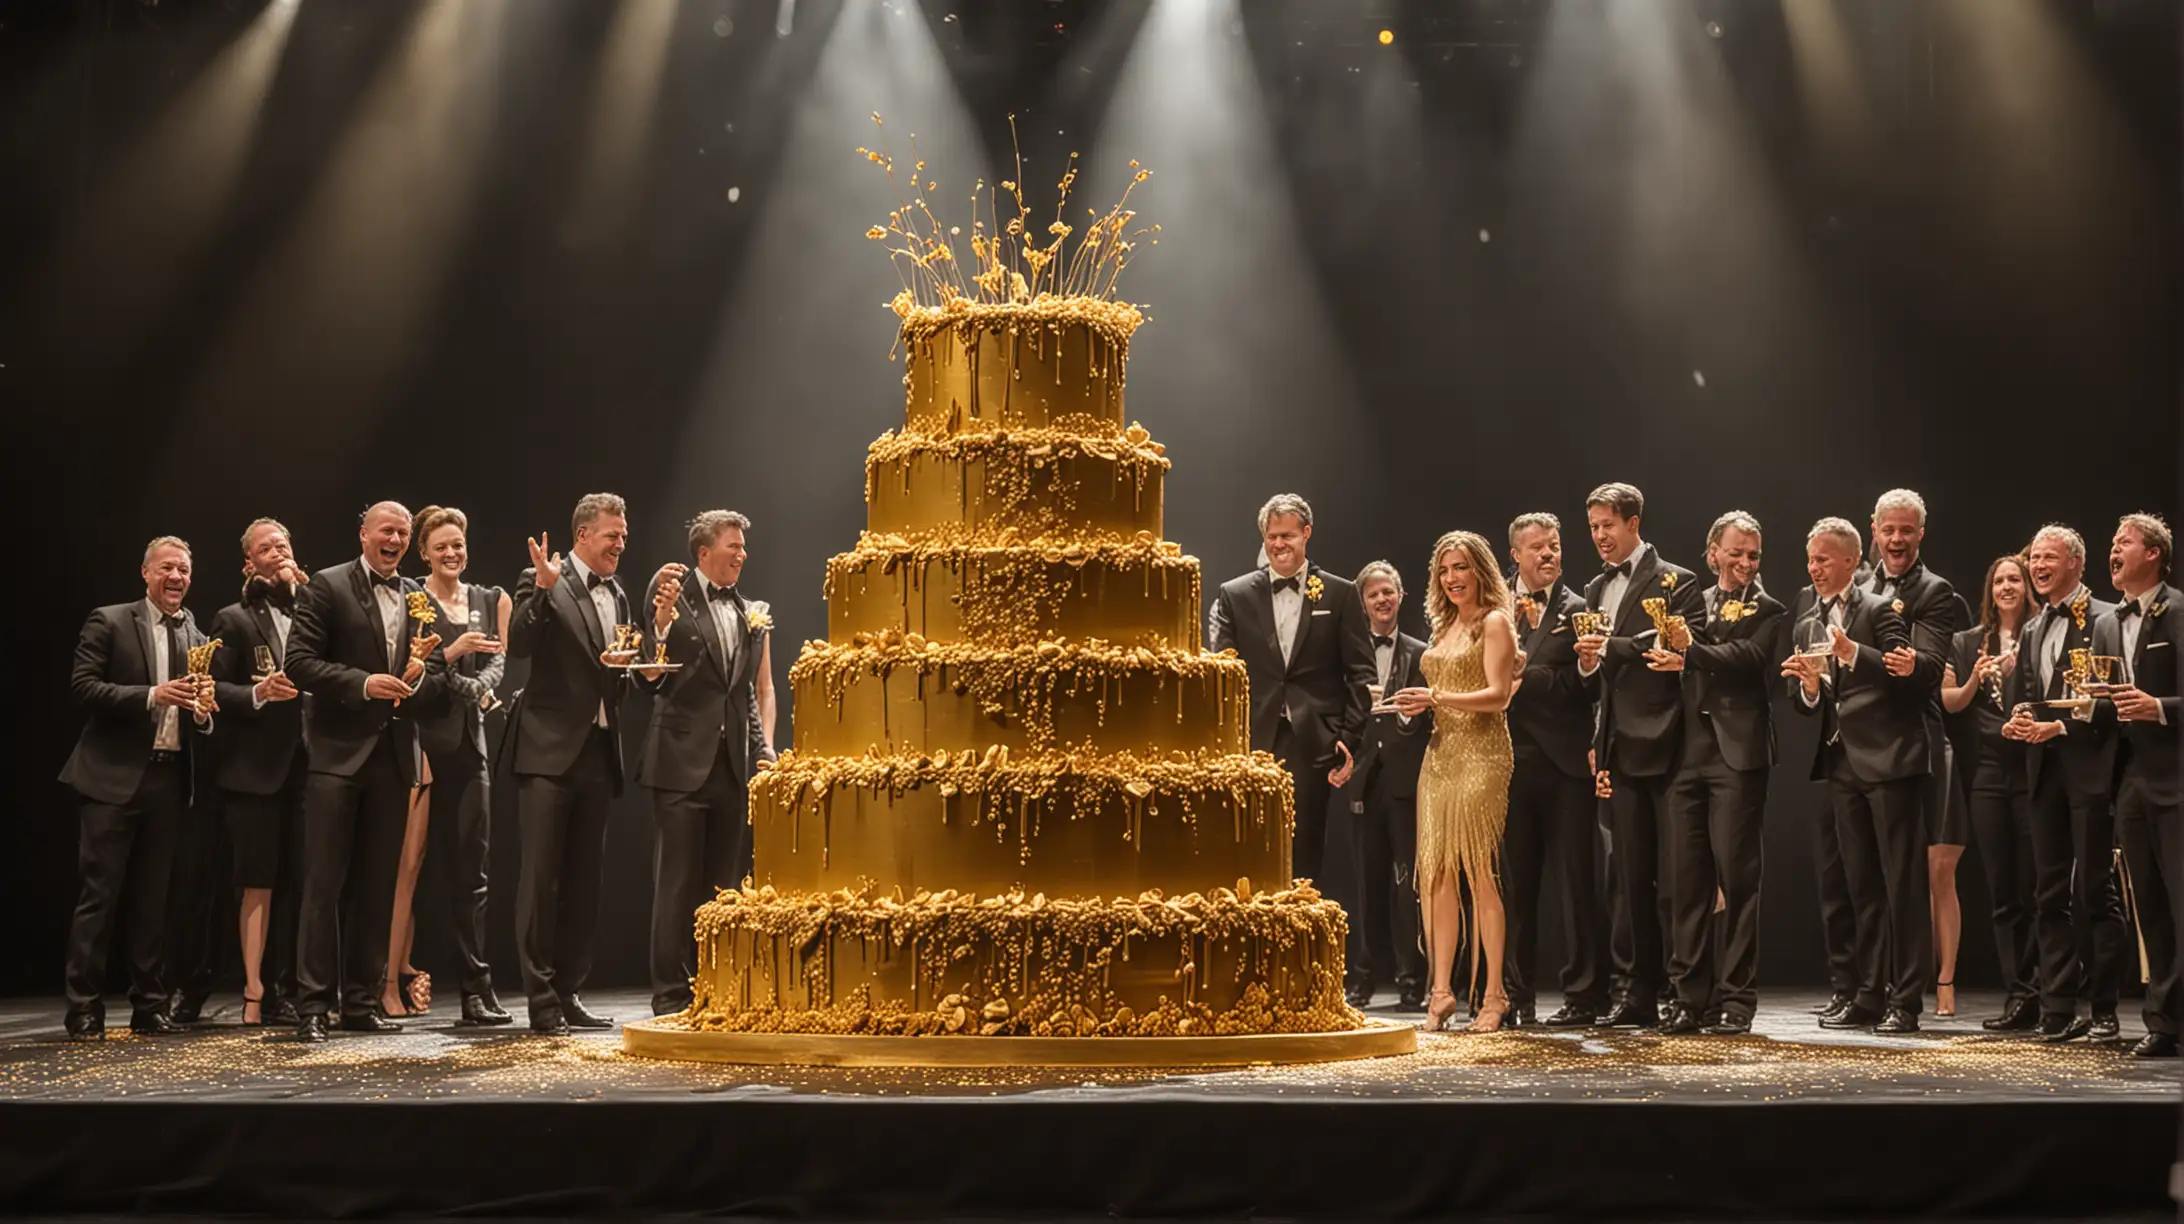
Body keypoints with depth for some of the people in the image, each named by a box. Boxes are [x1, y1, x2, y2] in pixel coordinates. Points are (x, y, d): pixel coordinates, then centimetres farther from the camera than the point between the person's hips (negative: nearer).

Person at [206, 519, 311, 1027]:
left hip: (301, 764, 3)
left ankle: (285, 991, 7)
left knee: (295, 883, 3)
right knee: (258, 882, -3)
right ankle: (255, 994, -1)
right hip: (253, 767, -3)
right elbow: (215, 687, -1)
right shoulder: (234, 619, 4)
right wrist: (258, 693, -20)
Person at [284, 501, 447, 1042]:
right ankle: (312, 1006, -4)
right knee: (324, 882, -6)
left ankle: (361, 1002, 15)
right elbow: (300, 662, -9)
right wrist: (363, 684, -19)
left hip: (393, 757, 5)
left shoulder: (419, 598, 14)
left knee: (376, 885, 9)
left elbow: (438, 678, 13)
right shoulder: (327, 588, -1)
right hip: (338, 753, -5)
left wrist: (418, 679, -10)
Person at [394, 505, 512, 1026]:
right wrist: (452, 652, -18)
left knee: (471, 867, 2)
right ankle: (394, 980, -1)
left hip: (469, 742, 4)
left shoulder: (489, 601, 16)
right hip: (423, 738, -4)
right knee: (410, 860, -5)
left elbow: (498, 660, 7)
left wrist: (480, 687, -12)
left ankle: (476, 990, 2)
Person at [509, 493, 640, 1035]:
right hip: (551, 748, -7)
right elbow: (518, 645, -18)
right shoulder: (543, 584, -4)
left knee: (583, 878, 10)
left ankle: (569, 993, 17)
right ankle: (541, 1000, -4)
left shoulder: (617, 595, 17)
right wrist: (542, 589, -28)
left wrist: (622, 663, 3)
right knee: (540, 875, -6)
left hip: (598, 751, 7)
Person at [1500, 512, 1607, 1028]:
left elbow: (1586, 683, -9)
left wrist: (1523, 676, -14)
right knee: (1514, 884, 8)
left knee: (1577, 883, 0)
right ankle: (1515, 995, 14)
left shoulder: (1578, 610, 2)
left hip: (1564, 764, -3)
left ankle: (1584, 994, 5)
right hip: (1512, 762, 4)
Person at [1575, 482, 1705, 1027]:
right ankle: (1636, 992, 10)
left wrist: (1613, 648, -19)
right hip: (1619, 748, 6)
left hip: (1663, 745, -6)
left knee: (1673, 875, -5)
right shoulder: (1596, 590, 18)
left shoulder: (1676, 582, -2)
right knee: (1629, 874, 7)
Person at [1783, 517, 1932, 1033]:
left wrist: (1853, 653, -25)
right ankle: (1869, 996, 16)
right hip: (1842, 764, 7)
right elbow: (1804, 702, 14)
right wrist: (1808, 685, -7)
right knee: (1861, 885, 11)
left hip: (1888, 760, -7)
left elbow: (1912, 675, -16)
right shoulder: (1807, 625, 16)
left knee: (1902, 882, -4)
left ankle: (1905, 1000, -2)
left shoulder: (1879, 610, -5)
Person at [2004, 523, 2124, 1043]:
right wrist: (2020, 721, 0)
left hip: (2090, 770, -7)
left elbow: (2113, 698, -11)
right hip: (2045, 771, 7)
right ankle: (2059, 1009, 10)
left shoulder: (2107, 620, -5)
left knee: (2095, 892, -4)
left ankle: (2103, 1010, 1)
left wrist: (2061, 726, -17)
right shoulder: (2032, 631, 19)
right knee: (2050, 894, 7)